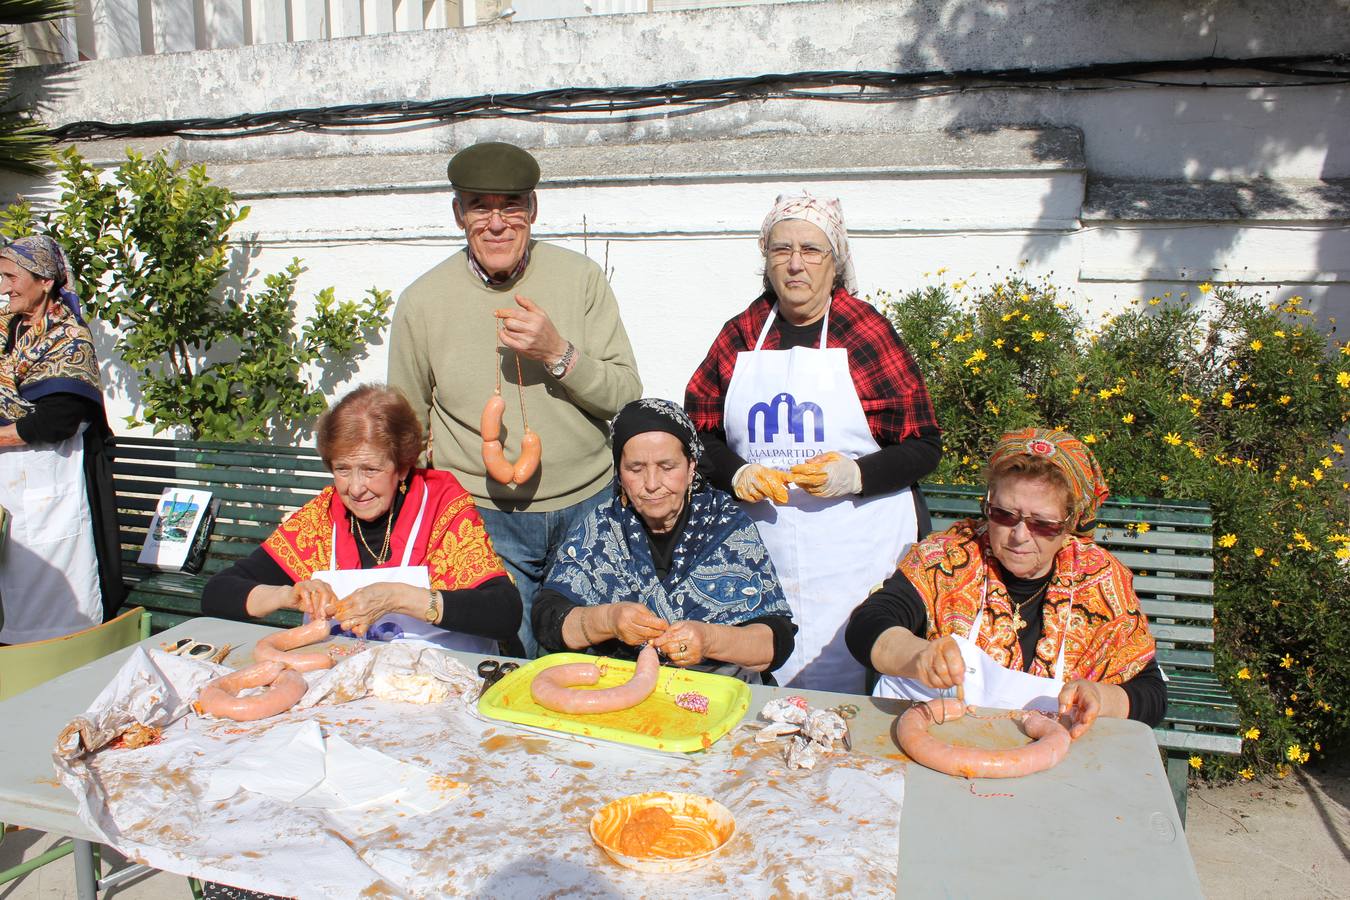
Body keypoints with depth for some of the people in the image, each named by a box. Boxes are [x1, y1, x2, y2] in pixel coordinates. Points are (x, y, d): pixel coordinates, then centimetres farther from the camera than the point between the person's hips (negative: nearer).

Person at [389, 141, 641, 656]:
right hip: (483, 517, -1)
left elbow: (627, 397, -4)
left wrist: (559, 353, -20)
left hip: (588, 504, 1)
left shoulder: (580, 277, -3)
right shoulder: (422, 302, -3)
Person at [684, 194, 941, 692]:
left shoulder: (868, 332, -3)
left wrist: (855, 475, -17)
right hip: (760, 553, 3)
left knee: (847, 696, -3)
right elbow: (699, 429, 12)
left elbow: (925, 447, -1)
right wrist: (737, 472, -7)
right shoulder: (741, 334, 8)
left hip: (856, 556, -3)